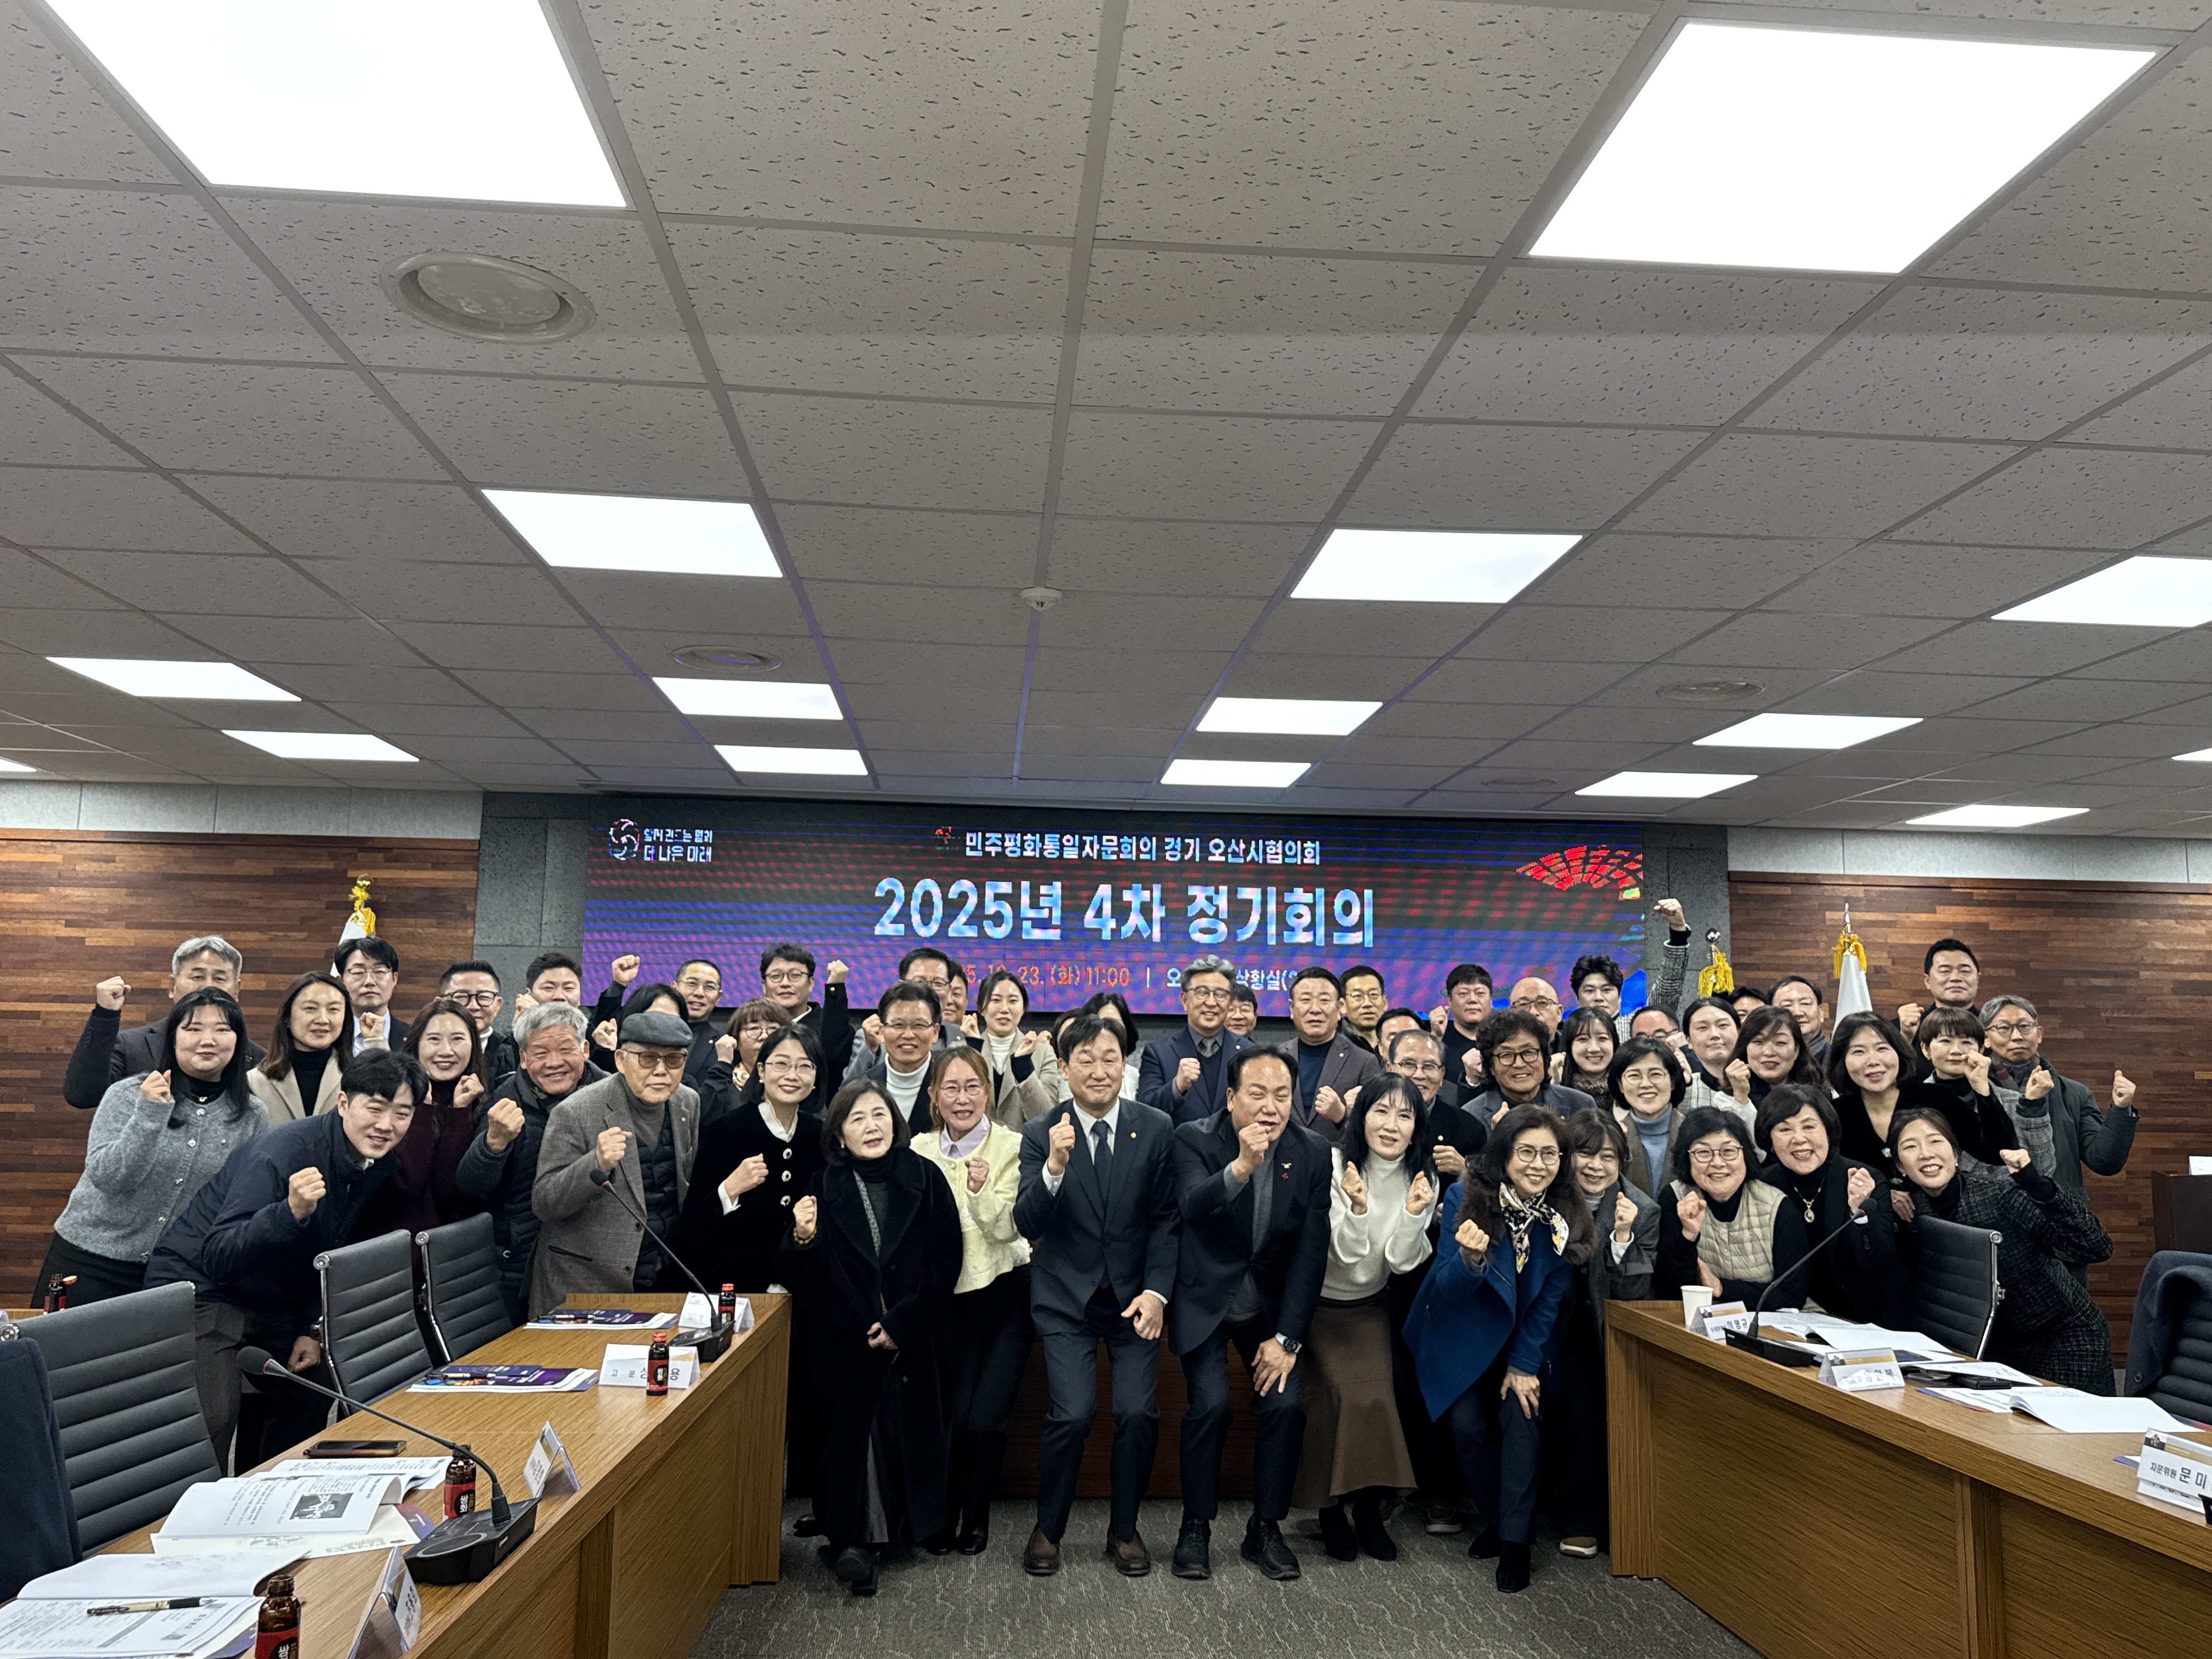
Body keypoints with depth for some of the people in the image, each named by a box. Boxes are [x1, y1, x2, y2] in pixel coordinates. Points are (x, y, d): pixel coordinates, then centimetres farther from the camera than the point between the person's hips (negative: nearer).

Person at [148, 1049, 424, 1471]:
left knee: (315, 1390, 11)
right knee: (213, 1418, -22)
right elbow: (218, 1258, -34)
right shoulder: (281, 1153, -29)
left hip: (270, 1302, 8)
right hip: (199, 1288, -8)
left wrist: (309, 1329, 4)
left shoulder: (378, 1162, -3)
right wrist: (291, 1212, -48)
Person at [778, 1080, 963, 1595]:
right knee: (854, 1430, -2)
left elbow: (945, 1262, -3)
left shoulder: (924, 1179, -1)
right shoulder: (824, 1189, 0)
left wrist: (903, 1324, -9)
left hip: (911, 1338, 0)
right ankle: (853, 1539, 12)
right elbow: (803, 1280, 0)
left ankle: (899, 1529, 24)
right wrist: (803, 1238, -21)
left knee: (907, 1431, 5)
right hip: (848, 1341, 0)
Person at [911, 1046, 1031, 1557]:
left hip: (1007, 1294, -2)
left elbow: (1006, 1228, -16)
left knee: (987, 1419, -8)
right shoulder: (921, 1152, 1)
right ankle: (945, 1515, 20)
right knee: (953, 1417, -7)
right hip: (952, 1298, 2)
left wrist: (982, 1190, -32)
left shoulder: (1013, 1147, -9)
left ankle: (977, 1516, 18)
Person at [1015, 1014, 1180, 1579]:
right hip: (1067, 1297, -1)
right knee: (1072, 1412, -13)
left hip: (1134, 1294, 1)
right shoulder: (1040, 1134, -7)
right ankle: (1047, 1529, 12)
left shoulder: (1156, 1129, -4)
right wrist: (1054, 1167, -30)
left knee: (1138, 1411, -9)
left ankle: (1125, 1530, 15)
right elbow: (1028, 1226, -14)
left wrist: (1156, 1291, -9)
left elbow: (1165, 1219, 1)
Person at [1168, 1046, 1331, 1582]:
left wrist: (1287, 1337, -9)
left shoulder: (1312, 1155, -7)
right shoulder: (1194, 1140, -14)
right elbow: (1194, 1207, -33)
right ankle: (1196, 1527, 4)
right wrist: (1241, 1167, -50)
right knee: (1211, 1403, -18)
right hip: (1205, 1298, -2)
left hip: (1270, 1304, 3)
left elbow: (1311, 1253, -5)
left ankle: (1266, 1528, 10)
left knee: (1286, 1404, -12)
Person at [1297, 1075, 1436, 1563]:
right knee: (1341, 1393, -18)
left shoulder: (1422, 1181, -5)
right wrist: (1357, 1208, -36)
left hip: (1371, 1308, 3)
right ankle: (1331, 1510, 0)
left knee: (1378, 1394, -16)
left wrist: (1414, 1213, -25)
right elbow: (1348, 1255, -18)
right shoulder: (1333, 1166, -16)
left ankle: (1368, 1508, 2)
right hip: (1319, 1304, -3)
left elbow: (1402, 1261, -9)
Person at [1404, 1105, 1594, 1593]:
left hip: (1525, 1335, 1)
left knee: (1523, 1416, -15)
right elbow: (1447, 1289, -21)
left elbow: (1550, 1298, -6)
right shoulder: (1465, 1198, -22)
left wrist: (1524, 1365, -8)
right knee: (1468, 1424, -8)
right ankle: (1497, 1517, 18)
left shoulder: (1566, 1215, -16)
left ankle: (1516, 1540, 0)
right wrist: (1470, 1258, -43)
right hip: (1463, 1336, -1)